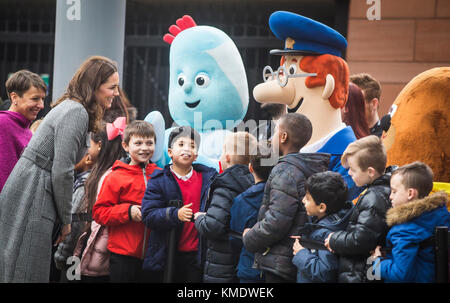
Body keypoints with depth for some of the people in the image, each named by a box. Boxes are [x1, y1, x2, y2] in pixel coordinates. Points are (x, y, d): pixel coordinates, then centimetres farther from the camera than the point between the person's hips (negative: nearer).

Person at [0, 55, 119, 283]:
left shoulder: (72, 108, 18)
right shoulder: (77, 113, -14)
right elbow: (61, 171, -18)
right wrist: (66, 219, -8)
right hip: (30, 198, -10)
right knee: (28, 272, -7)